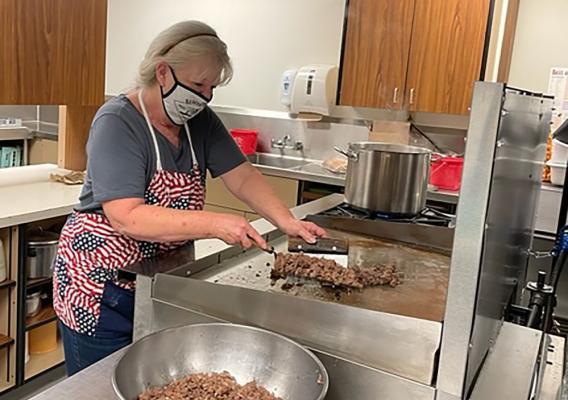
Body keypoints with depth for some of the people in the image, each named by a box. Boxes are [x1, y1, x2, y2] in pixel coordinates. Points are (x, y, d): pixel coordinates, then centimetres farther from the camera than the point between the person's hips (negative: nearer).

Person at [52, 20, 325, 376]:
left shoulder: (201, 121, 0)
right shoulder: (117, 123, -20)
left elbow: (243, 176, -3)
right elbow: (127, 217, -28)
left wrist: (285, 220, -20)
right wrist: (215, 225, -34)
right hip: (102, 289, -6)